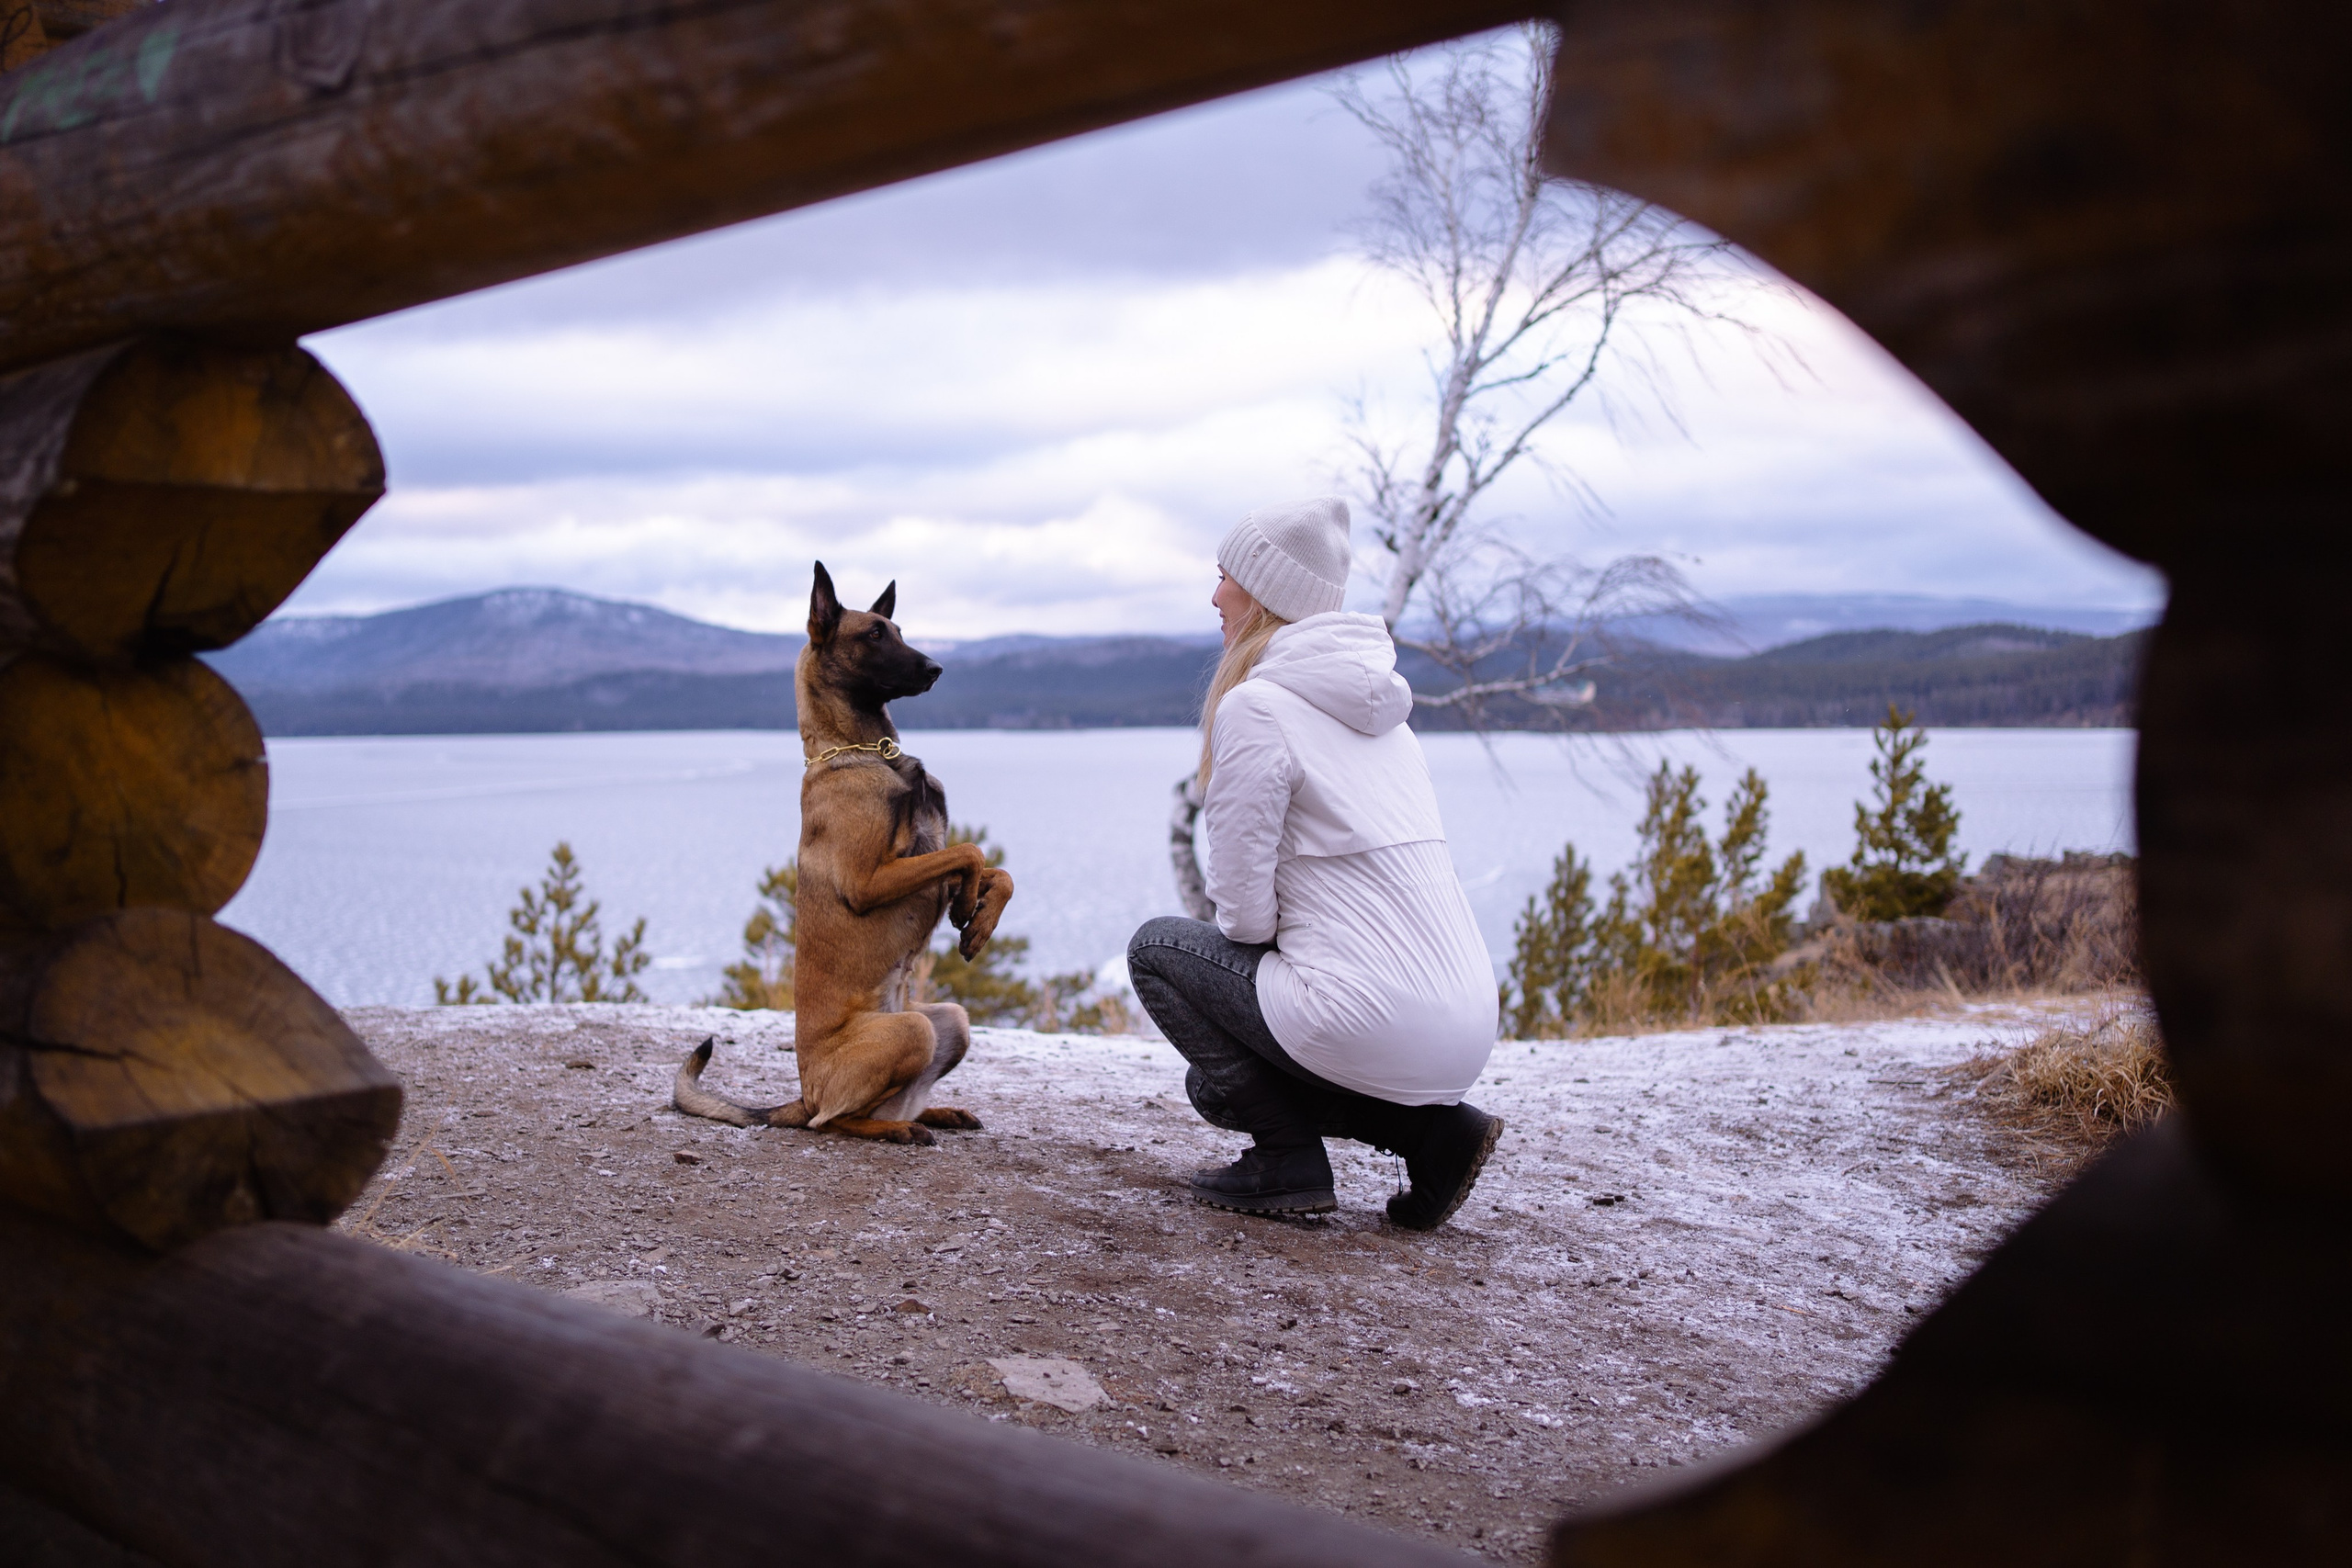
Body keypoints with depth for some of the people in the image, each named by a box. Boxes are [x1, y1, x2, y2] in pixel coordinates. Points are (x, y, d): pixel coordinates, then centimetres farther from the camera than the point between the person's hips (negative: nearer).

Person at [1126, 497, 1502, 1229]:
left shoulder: (1255, 705, -9)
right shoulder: (1377, 705, 16)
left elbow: (1244, 906, -9)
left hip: (1378, 1025, -8)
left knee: (1157, 948, 13)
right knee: (1216, 1082, 26)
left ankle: (1287, 1160, 6)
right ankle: (1434, 1127, 11)